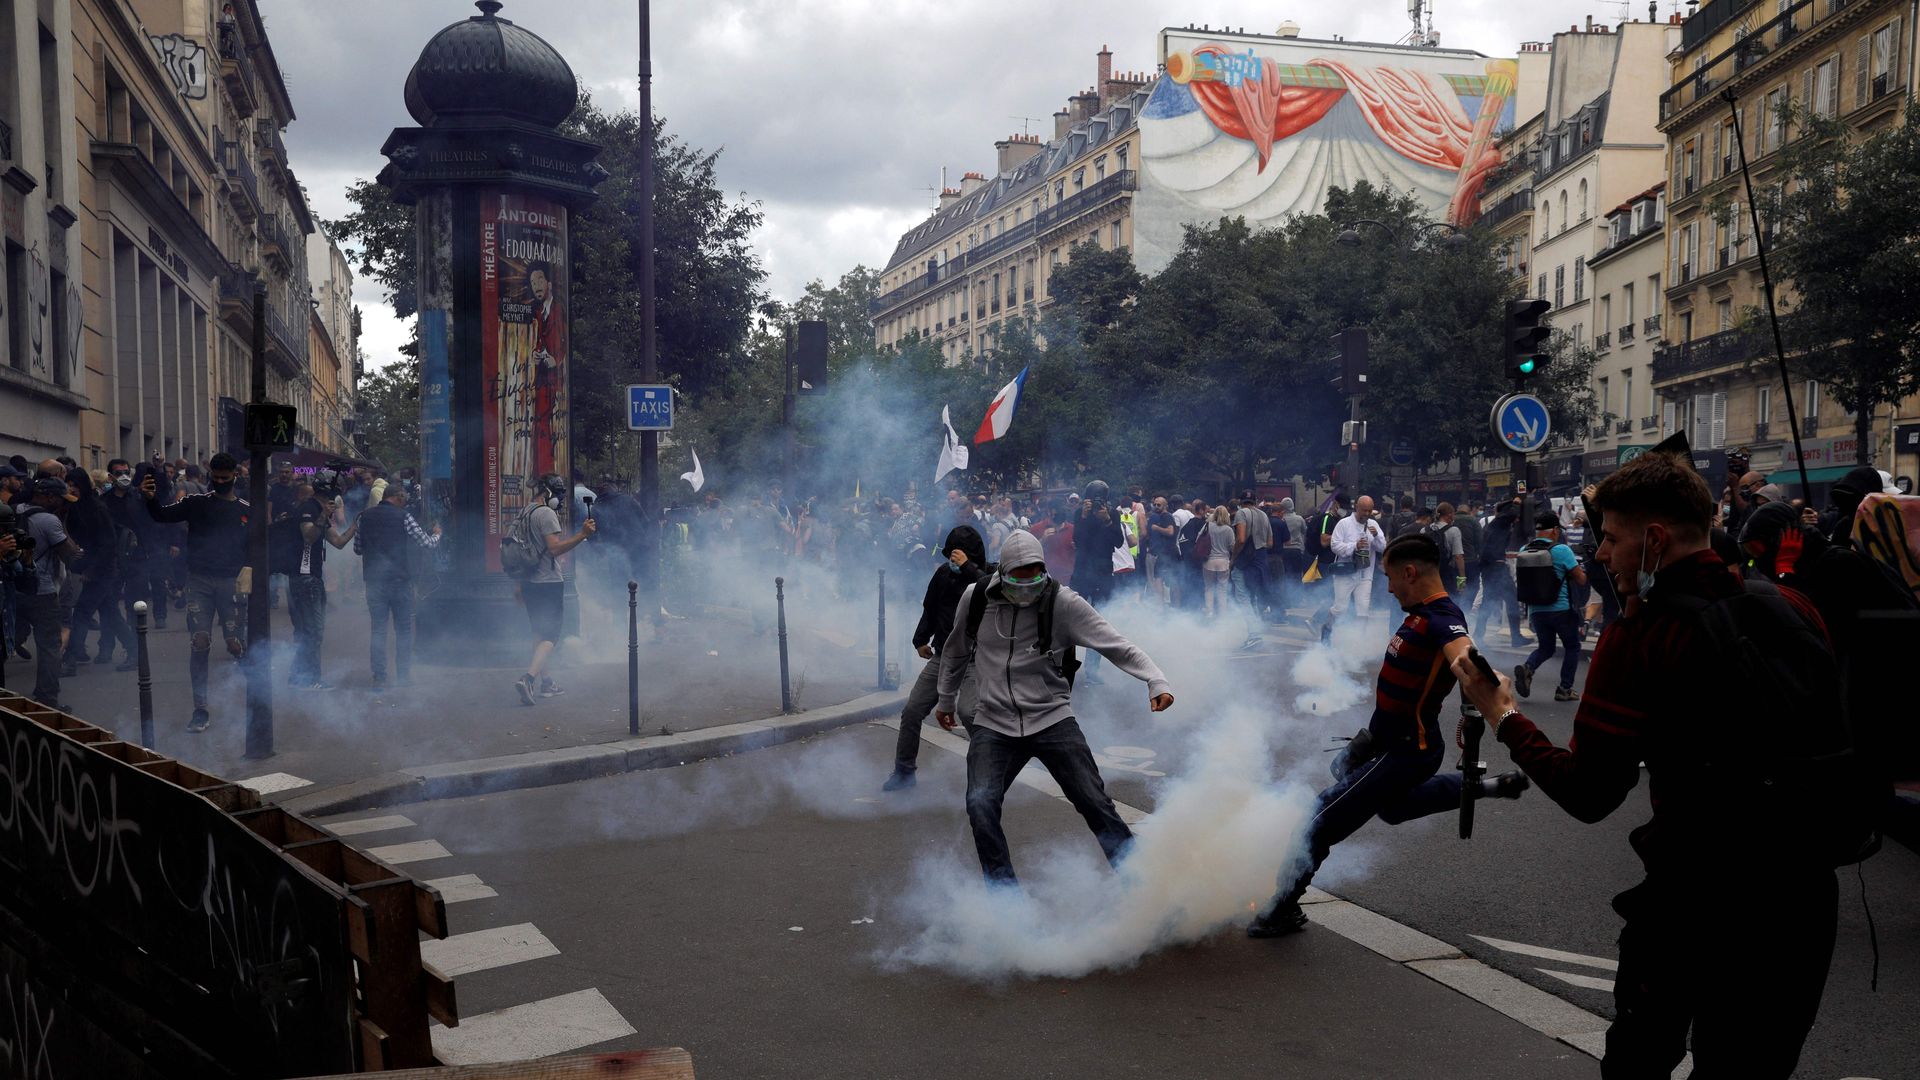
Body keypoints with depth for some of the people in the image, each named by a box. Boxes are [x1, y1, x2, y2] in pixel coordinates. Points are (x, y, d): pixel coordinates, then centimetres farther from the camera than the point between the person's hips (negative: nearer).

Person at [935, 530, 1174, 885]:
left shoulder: (1062, 602, -12)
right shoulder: (975, 599, -3)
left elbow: (1117, 646, -17)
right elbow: (955, 653, 16)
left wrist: (1156, 681, -32)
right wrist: (946, 700, 28)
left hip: (1052, 719, -1)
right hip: (993, 723, 2)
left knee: (1095, 803, -4)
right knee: (980, 806, -16)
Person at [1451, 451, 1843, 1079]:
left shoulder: (1640, 634, -16)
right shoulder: (1791, 609, 0)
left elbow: (1587, 796, -17)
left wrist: (1503, 717, -5)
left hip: (1695, 899, -5)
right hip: (1805, 892, 5)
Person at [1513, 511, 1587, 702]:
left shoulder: (1524, 551, 0)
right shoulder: (1562, 551, -14)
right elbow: (1581, 579, -7)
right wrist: (1581, 570, 14)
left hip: (1535, 610, 4)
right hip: (1561, 610, -4)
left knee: (1545, 648, 20)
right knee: (1573, 647, 16)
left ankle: (1527, 667, -9)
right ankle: (1564, 689, 14)